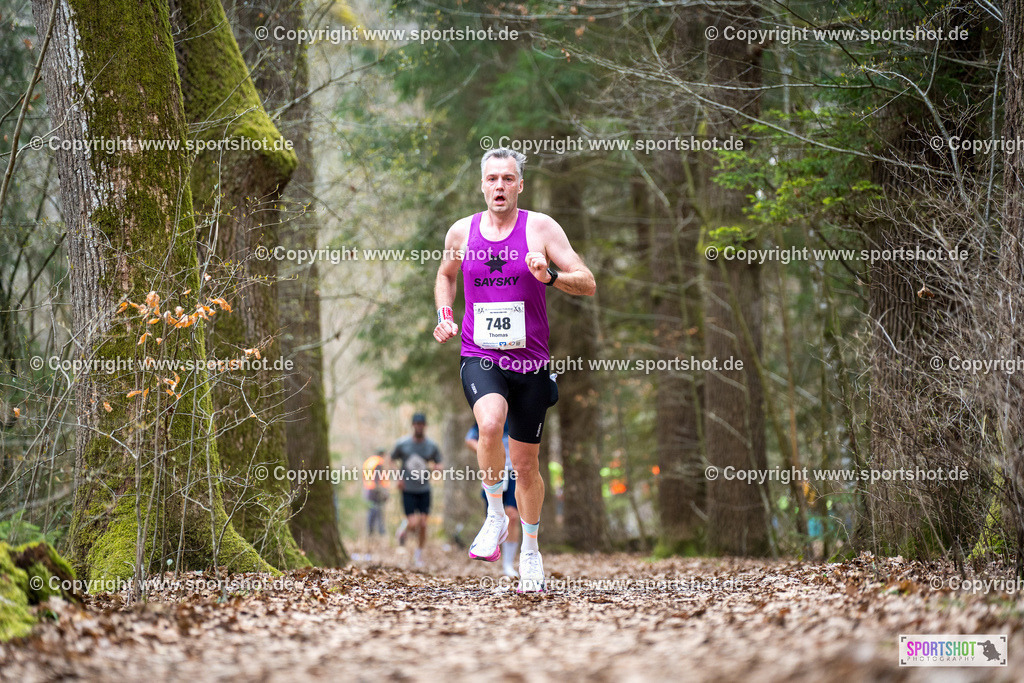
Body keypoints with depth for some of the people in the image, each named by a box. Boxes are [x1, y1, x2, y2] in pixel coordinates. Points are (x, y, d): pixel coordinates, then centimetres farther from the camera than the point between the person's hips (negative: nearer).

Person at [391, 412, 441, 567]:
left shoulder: (432, 446, -1)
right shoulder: (402, 444, -5)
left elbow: (439, 464, 12)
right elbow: (392, 460, 9)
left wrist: (435, 468, -12)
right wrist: (399, 478, -3)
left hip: (424, 490, 2)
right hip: (408, 490, -2)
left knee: (423, 525, -2)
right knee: (413, 524, -13)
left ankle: (419, 553, 19)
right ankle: (405, 528, 24)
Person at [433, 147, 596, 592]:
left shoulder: (540, 228, -3)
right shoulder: (461, 232, 4)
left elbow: (588, 285, -6)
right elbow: (445, 274, 26)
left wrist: (549, 275, -24)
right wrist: (445, 316, 10)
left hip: (530, 361, 0)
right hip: (480, 357, 0)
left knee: (526, 464, 9)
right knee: (490, 423, -32)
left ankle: (530, 550, 31)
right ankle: (495, 518, -12)